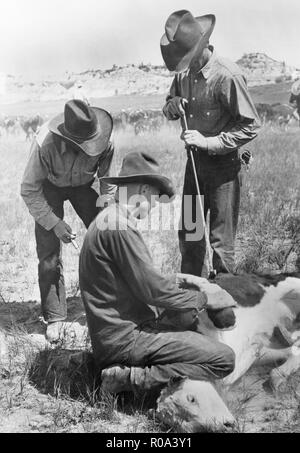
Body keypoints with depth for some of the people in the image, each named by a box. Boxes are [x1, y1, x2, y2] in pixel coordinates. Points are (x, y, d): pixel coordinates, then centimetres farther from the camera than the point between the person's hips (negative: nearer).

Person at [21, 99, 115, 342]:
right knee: (49, 252, -8)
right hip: (50, 186, -2)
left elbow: (108, 179, -13)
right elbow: (29, 191, -27)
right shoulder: (46, 143, -38)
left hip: (83, 185, 2)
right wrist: (54, 223, -30)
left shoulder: (105, 142, -30)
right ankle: (54, 317, 5)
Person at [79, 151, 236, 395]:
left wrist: (172, 280, 17)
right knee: (223, 359, -12)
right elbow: (152, 290, -19)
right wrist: (204, 299, -6)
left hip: (116, 331, 10)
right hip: (124, 337, -10)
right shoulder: (120, 227, -19)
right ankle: (132, 379, -12)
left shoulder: (108, 219, 14)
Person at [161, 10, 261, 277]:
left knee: (221, 241, 1)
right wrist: (172, 106, -10)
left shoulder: (227, 76, -21)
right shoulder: (184, 73, 0)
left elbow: (251, 126, -19)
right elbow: (169, 110, 14)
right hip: (195, 162, 7)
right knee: (188, 234, 16)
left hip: (223, 164, -7)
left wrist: (208, 142, -23)